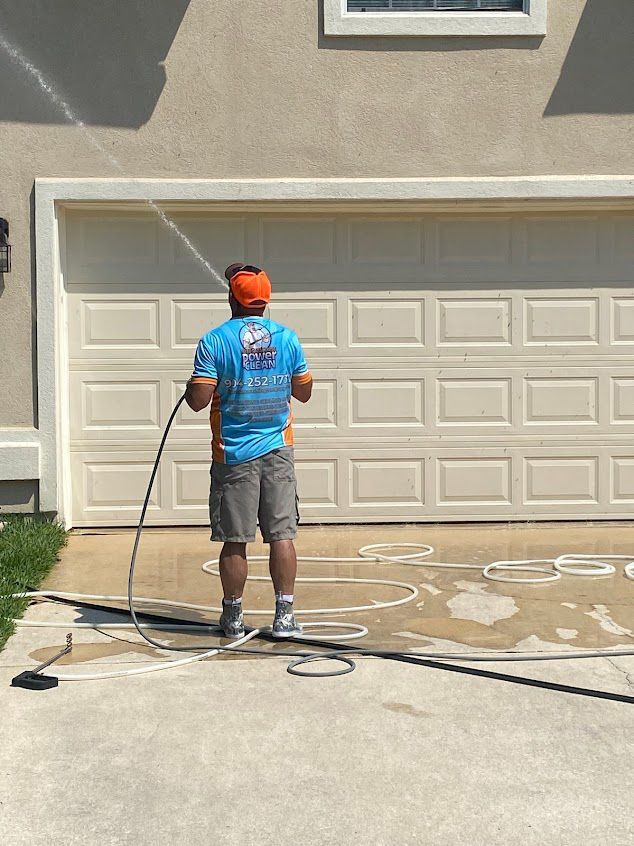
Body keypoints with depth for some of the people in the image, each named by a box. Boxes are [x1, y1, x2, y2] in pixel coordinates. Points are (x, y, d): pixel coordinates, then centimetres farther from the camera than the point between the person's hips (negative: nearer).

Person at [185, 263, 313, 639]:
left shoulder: (215, 341, -9)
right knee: (282, 535, 5)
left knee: (235, 541, 5)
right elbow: (304, 393, 9)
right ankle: (285, 614, 5)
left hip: (233, 455, -2)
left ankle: (233, 617, 15)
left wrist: (192, 385, 9)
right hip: (278, 451, 2)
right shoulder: (287, 338, 0)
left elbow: (198, 400, -12)